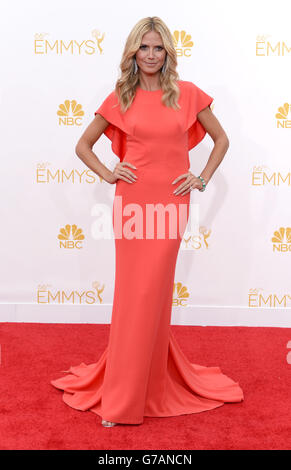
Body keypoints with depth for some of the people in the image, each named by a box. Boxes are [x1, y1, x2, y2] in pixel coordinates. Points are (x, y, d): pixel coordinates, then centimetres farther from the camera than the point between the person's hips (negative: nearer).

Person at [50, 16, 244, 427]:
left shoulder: (187, 94, 5)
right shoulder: (120, 99, 6)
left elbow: (221, 139, 14)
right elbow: (83, 145, 14)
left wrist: (202, 179, 3)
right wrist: (107, 174, 0)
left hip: (170, 203, 0)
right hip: (132, 202, 0)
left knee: (154, 292, 5)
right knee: (133, 292, 4)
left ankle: (150, 383, 27)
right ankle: (122, 396, 18)